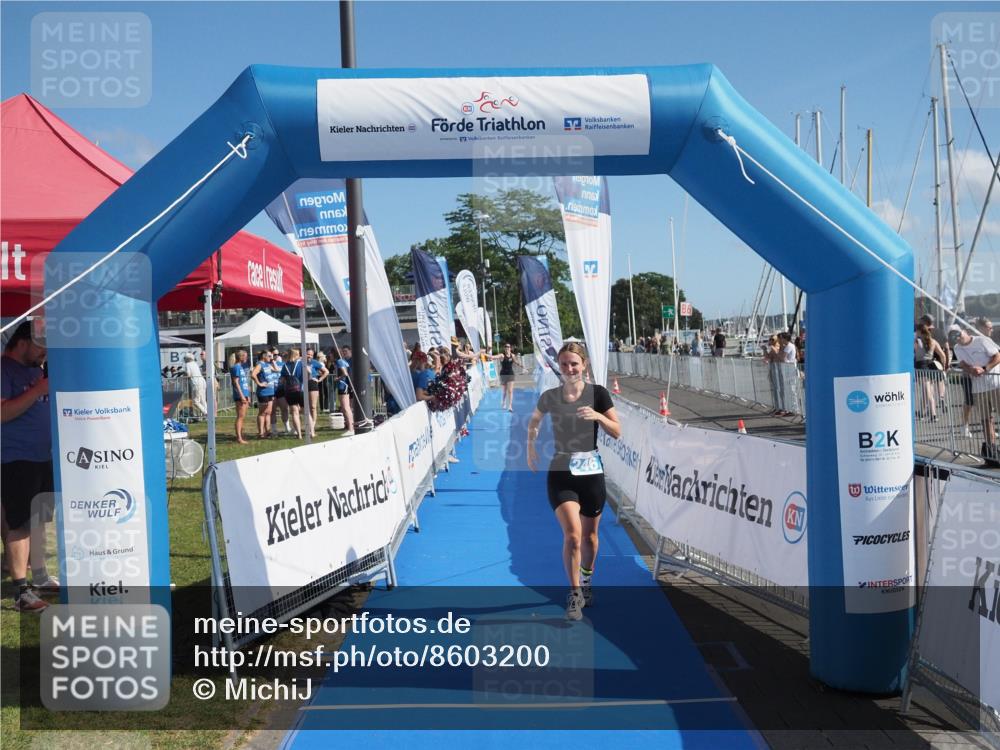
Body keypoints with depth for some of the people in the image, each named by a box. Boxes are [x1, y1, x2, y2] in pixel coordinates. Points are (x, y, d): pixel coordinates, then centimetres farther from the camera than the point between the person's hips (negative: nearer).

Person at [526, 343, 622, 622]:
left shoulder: (598, 393, -4)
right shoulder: (550, 397, -1)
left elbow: (617, 431, -6)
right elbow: (534, 421, 19)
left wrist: (598, 416, -21)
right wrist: (531, 446, 11)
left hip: (591, 472, 1)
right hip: (561, 474, -1)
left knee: (589, 535, 14)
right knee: (572, 534, -15)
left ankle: (586, 582, 40)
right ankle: (574, 594, 2)